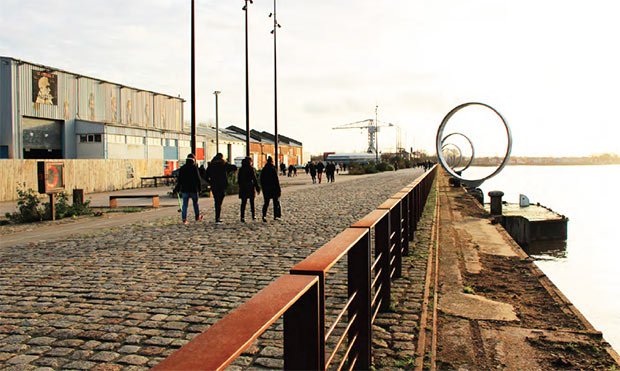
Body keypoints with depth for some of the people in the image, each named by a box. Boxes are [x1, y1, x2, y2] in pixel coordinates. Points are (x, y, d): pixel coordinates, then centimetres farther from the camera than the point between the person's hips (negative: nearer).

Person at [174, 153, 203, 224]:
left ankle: (184, 219, -3)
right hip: (193, 189, -2)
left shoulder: (182, 168, 4)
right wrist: (199, 188, -1)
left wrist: (177, 189, 13)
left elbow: (179, 179, 7)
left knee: (185, 204, 3)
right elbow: (198, 179, -8)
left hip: (184, 189, 2)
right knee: (195, 203, 15)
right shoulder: (195, 167, -7)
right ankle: (197, 217, 24)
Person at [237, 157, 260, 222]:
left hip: (243, 188, 3)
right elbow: (254, 179, -11)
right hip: (250, 188, -3)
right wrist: (257, 187, -6)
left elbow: (239, 179, 10)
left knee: (243, 203, 3)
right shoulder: (251, 169, -9)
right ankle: (253, 216, 14)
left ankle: (242, 217, -2)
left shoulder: (241, 169, 6)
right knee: (252, 202, 10)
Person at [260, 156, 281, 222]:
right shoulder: (273, 169, -12)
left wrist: (263, 188, 18)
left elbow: (261, 180, 8)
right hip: (273, 188, -4)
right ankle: (276, 216, 15)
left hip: (266, 189, 4)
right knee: (276, 202, 11)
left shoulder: (263, 170, 3)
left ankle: (264, 215, -11)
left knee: (266, 202, 8)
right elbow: (276, 180, -13)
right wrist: (279, 190, -8)